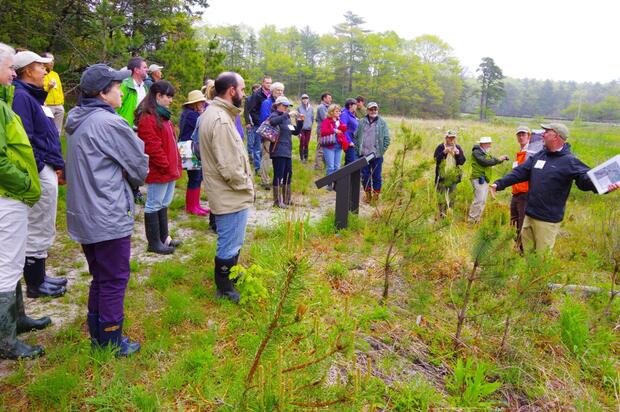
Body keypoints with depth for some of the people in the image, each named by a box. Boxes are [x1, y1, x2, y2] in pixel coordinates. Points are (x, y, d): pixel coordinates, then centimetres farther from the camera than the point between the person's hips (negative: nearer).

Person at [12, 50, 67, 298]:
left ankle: (39, 276, 31)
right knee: (38, 231, 1)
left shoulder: (33, 96, 17)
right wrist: (39, 170, -19)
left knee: (43, 230, 18)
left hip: (48, 171, 10)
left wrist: (58, 165, 13)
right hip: (40, 174, -10)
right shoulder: (21, 97, -14)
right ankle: (35, 284, 14)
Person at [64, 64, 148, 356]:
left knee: (100, 277, 21)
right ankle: (112, 342, 18)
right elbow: (140, 165, -8)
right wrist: (132, 181, 12)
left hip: (83, 215, 9)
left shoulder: (77, 121, 9)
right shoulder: (109, 123, -17)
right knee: (114, 280, 5)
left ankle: (97, 332, 34)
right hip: (109, 217, -9)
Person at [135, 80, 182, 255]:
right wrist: (167, 167, -17)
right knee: (154, 206, 2)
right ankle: (154, 243, 12)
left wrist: (176, 165, 14)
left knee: (164, 204, 18)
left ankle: (164, 237, 29)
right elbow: (152, 147, -22)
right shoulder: (147, 118, -16)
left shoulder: (163, 115, 16)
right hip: (158, 171, -10)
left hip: (170, 169, 10)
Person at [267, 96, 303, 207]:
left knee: (288, 174, 12)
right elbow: (272, 122, -30)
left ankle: (286, 199, 22)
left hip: (287, 151, 9)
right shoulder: (274, 115, -4)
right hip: (278, 151, -9)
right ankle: (277, 201, -1)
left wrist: (300, 122, 8)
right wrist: (286, 115, -29)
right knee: (278, 175, -7)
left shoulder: (286, 118, 20)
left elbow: (296, 132, 23)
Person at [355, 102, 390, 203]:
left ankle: (376, 195, 16)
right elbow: (356, 136, 9)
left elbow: (386, 139, -1)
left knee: (377, 176, 4)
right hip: (364, 154, 2)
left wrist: (381, 151, -7)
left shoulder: (382, 123, -1)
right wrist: (358, 149, 1)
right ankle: (367, 194, 23)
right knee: (365, 175, 9)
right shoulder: (362, 122, 5)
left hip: (377, 155, -2)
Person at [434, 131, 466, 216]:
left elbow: (462, 162, 1)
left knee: (452, 195, 10)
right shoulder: (440, 147, -3)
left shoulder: (458, 148, 6)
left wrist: (458, 154, -16)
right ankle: (442, 212, 6)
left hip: (453, 176, 3)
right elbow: (436, 159, -12)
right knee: (441, 194, -3)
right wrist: (444, 152, -24)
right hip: (442, 175, -3)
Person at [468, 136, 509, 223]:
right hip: (479, 179, -10)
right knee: (479, 200, -13)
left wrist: (502, 159, 4)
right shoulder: (477, 152, -10)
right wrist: (498, 160, -17)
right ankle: (471, 220, -8)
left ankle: (476, 219, 17)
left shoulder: (486, 153, 20)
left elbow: (492, 161, 20)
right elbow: (485, 162, -21)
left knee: (483, 201, 11)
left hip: (485, 180, 10)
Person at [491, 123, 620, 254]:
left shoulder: (569, 161, -11)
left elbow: (586, 179, -18)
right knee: (526, 251, 19)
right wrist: (499, 184, 2)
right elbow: (519, 173, 8)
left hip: (548, 219, -6)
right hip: (529, 215, 6)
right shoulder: (538, 156, 8)